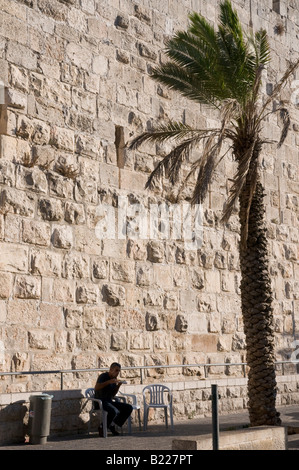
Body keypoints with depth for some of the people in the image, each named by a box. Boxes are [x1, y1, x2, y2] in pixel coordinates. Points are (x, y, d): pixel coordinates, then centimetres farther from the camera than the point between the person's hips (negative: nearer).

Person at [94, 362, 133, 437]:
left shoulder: (114, 378, 14)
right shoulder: (103, 376, -9)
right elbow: (96, 388, -25)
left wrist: (118, 385, 0)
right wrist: (109, 382, -28)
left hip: (110, 401, 8)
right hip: (101, 402, -8)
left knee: (129, 408, -7)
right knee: (114, 411, -36)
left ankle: (112, 425, -1)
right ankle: (102, 428, -13)